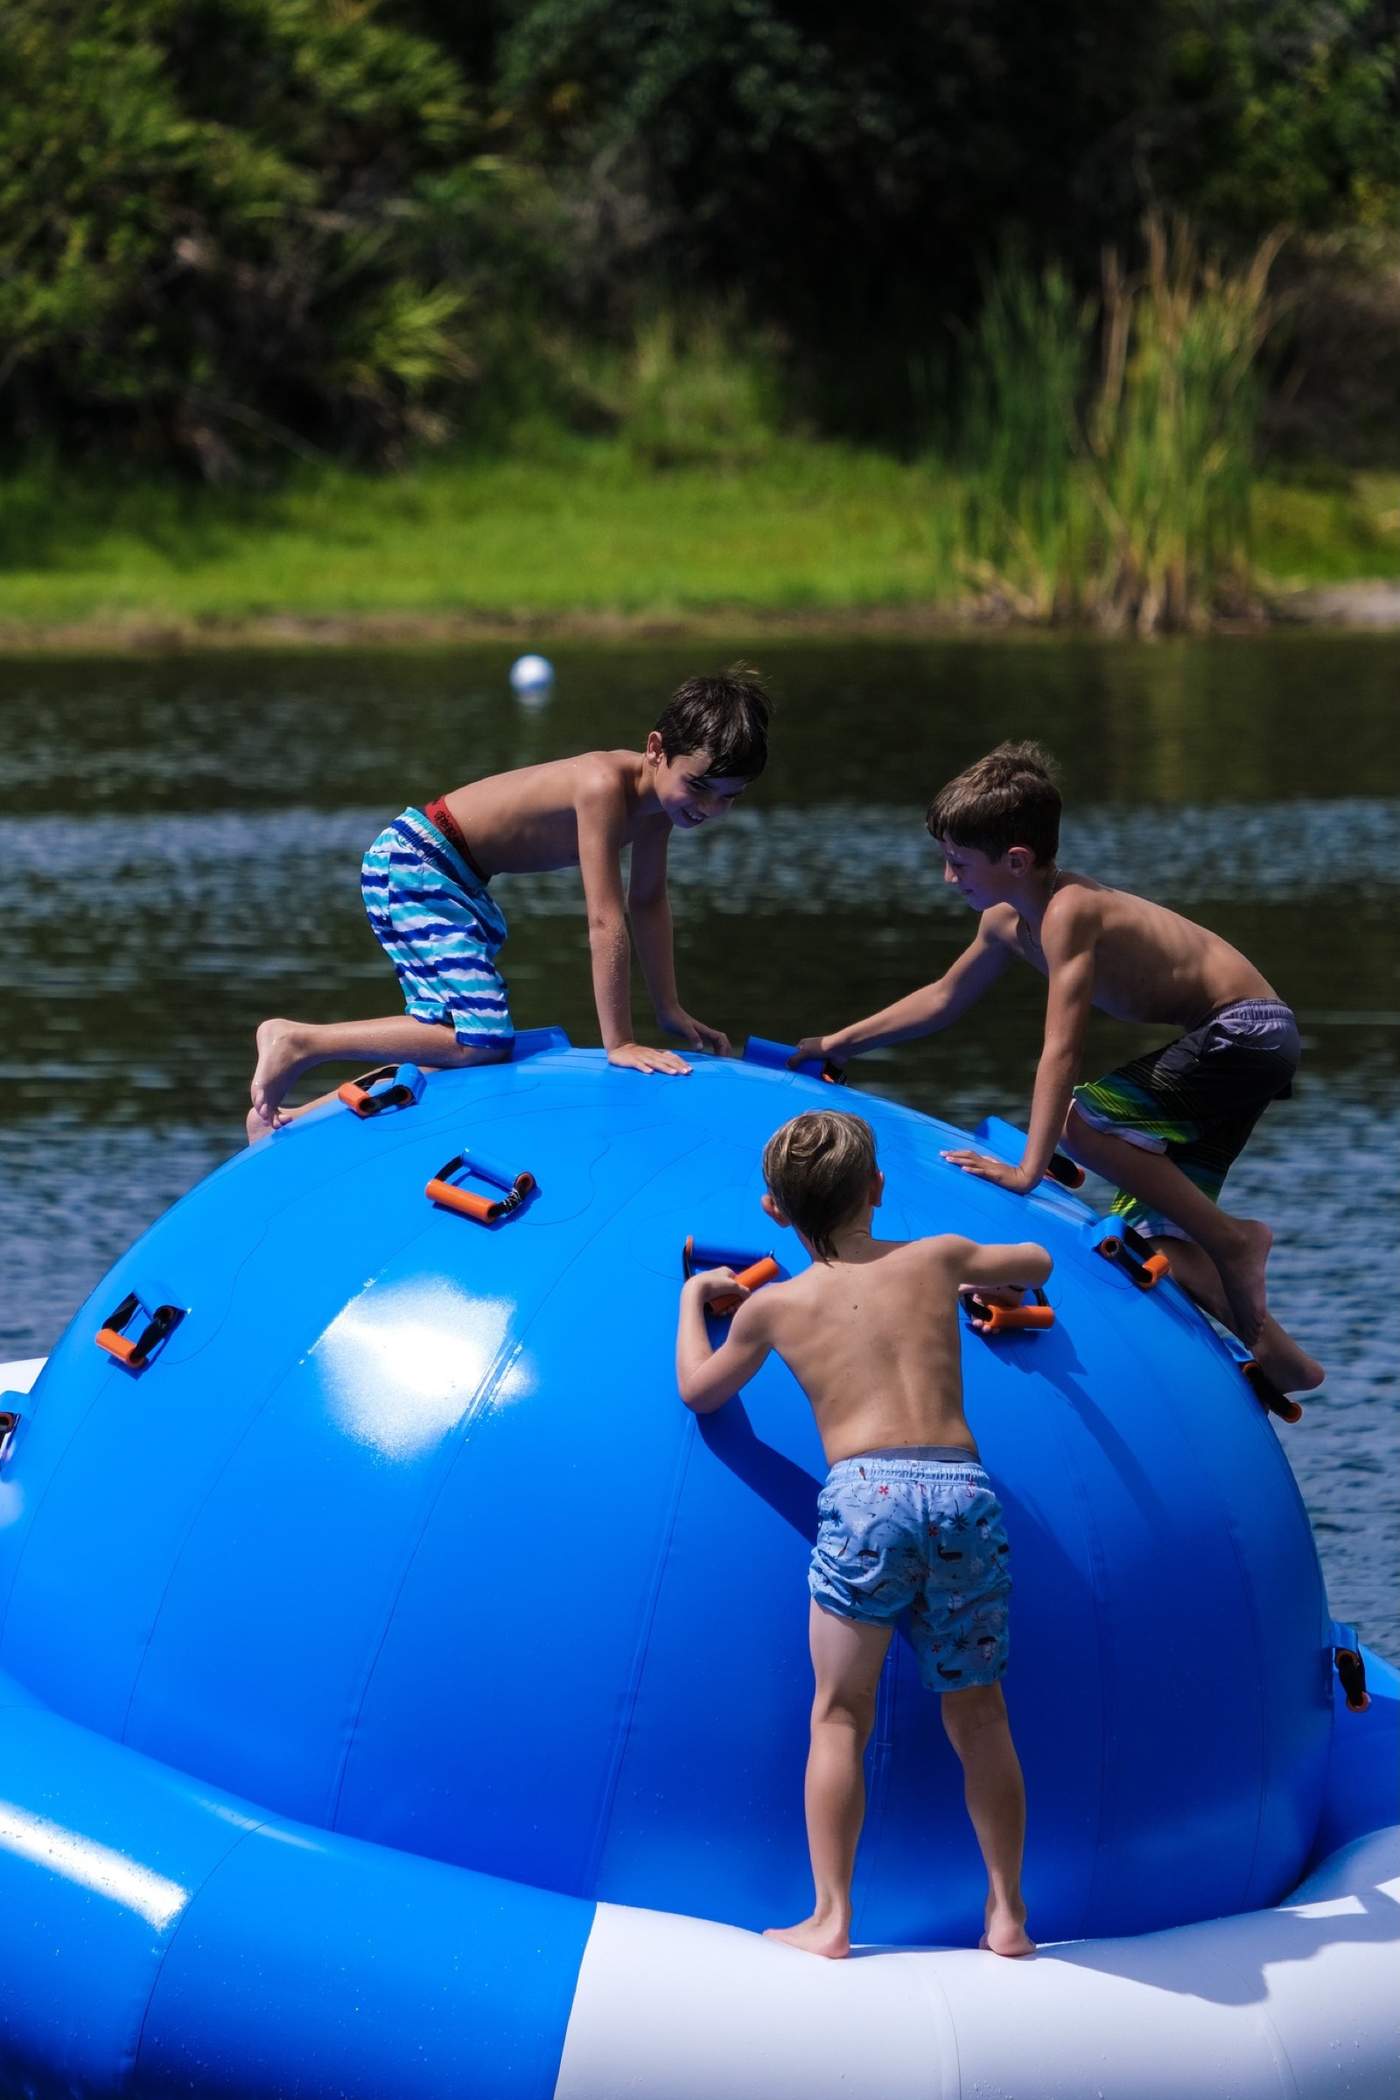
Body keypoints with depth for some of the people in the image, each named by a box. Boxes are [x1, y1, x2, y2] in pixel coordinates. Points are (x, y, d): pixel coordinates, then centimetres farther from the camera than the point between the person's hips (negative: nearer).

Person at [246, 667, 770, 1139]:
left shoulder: (663, 794, -1)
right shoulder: (606, 786, -28)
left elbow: (648, 902, 13)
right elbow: (606, 922, -28)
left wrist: (670, 1010, 15)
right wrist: (619, 1043, -25)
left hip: (460, 881, 10)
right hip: (409, 863, -10)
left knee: (449, 1039, 13)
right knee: (482, 1039, -20)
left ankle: (295, 1117, 21)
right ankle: (295, 1042, -10)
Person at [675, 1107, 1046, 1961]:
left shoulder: (774, 1305, 13)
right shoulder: (938, 1259, 17)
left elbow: (699, 1389, 30)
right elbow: (1036, 1264, 37)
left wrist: (693, 1298, 46)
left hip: (869, 1492, -2)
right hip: (965, 1488, 2)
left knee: (841, 1714, 6)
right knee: (977, 1712, 13)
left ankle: (831, 1917, 3)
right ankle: (1008, 1912, 17)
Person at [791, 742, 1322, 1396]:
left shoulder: (1068, 912, -23)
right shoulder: (1006, 923, 5)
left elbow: (1060, 1051, -29)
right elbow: (945, 998, 23)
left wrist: (1029, 1169, -31)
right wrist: (837, 1044, 25)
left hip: (1248, 1029, -10)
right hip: (1229, 1047, 10)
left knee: (1080, 1122, -23)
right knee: (1152, 1232, 5)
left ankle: (1233, 1240, -15)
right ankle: (1276, 1354, 10)